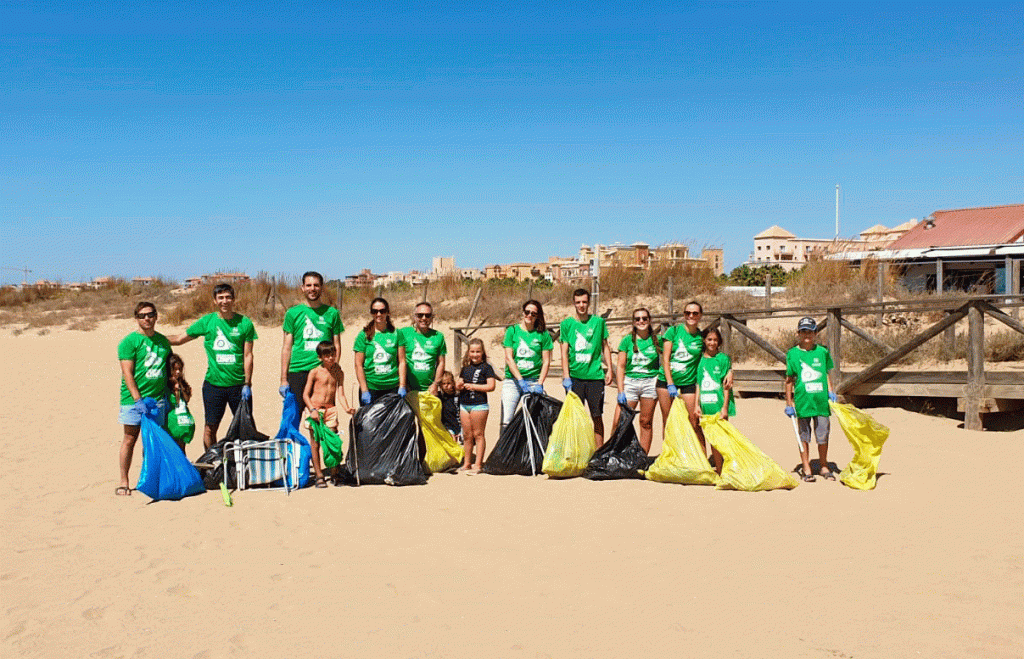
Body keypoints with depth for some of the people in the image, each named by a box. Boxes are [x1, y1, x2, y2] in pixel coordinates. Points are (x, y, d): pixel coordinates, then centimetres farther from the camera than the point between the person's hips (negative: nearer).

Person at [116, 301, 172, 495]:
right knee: (130, 439, -1)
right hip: (133, 399, -4)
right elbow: (127, 373, -9)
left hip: (158, 398, 4)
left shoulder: (163, 341, 13)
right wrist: (138, 399, -16)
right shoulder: (129, 341, -3)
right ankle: (123, 481, 8)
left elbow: (170, 368, 21)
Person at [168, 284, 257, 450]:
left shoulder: (244, 323, 0)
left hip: (238, 384, -1)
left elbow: (248, 355, 0)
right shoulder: (207, 321, 3)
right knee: (210, 428, 5)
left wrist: (247, 384, -6)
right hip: (213, 384, 1)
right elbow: (179, 339, 12)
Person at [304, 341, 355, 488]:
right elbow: (305, 394, -4)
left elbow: (340, 394, 2)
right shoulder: (315, 372, -4)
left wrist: (346, 408, -15)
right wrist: (312, 410, -16)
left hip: (330, 409, 2)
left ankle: (335, 473, 12)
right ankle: (319, 475, 8)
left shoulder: (338, 373, 5)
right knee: (315, 443, 0)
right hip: (314, 409, -2)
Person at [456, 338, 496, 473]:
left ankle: (478, 464, 1)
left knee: (478, 434, -3)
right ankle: (466, 464, 18)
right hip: (464, 405, 6)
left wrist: (473, 386, -12)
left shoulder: (486, 367, -3)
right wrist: (459, 385, -4)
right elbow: (458, 385, 20)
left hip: (479, 405, -6)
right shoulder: (466, 368, 15)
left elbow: (491, 386, -11)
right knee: (467, 436, 10)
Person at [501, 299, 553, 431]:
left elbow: (546, 361, 4)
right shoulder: (512, 331, 6)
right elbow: (509, 358, -1)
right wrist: (521, 381, -11)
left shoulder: (543, 334, 7)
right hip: (512, 381, 0)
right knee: (506, 421, -9)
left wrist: (539, 384, -8)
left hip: (534, 381, 0)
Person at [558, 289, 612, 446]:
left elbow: (605, 347, 14)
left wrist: (609, 369, 5)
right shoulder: (566, 324, 5)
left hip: (595, 375, 1)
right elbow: (564, 352, 2)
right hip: (575, 376, -1)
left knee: (597, 416, 2)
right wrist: (566, 377, -6)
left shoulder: (598, 322, 8)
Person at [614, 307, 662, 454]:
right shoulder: (627, 340, 4)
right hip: (630, 381, 0)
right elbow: (620, 367, 3)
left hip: (650, 382, 0)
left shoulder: (657, 340, 6)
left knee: (646, 422, 3)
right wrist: (620, 391, -5)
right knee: (619, 423, -9)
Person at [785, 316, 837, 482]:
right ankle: (807, 469, 14)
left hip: (821, 400, 2)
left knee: (823, 435, 6)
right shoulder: (793, 354, 1)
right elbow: (789, 380, 5)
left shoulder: (822, 352, 7)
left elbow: (827, 374, 17)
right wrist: (788, 403, 3)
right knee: (804, 436, 4)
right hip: (802, 400, -1)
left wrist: (830, 391, 3)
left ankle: (823, 467, 23)